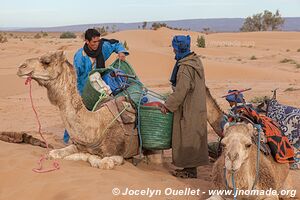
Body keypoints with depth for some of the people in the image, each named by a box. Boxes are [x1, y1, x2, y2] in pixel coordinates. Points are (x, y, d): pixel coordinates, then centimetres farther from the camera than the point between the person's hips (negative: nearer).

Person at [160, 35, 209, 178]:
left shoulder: (185, 67, -21)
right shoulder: (196, 61, 9)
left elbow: (181, 91, -24)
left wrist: (167, 106, -14)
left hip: (188, 110, -10)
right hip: (197, 106, 10)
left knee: (187, 138, 1)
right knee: (193, 138, 15)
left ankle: (190, 170, 9)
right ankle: (190, 167, 26)